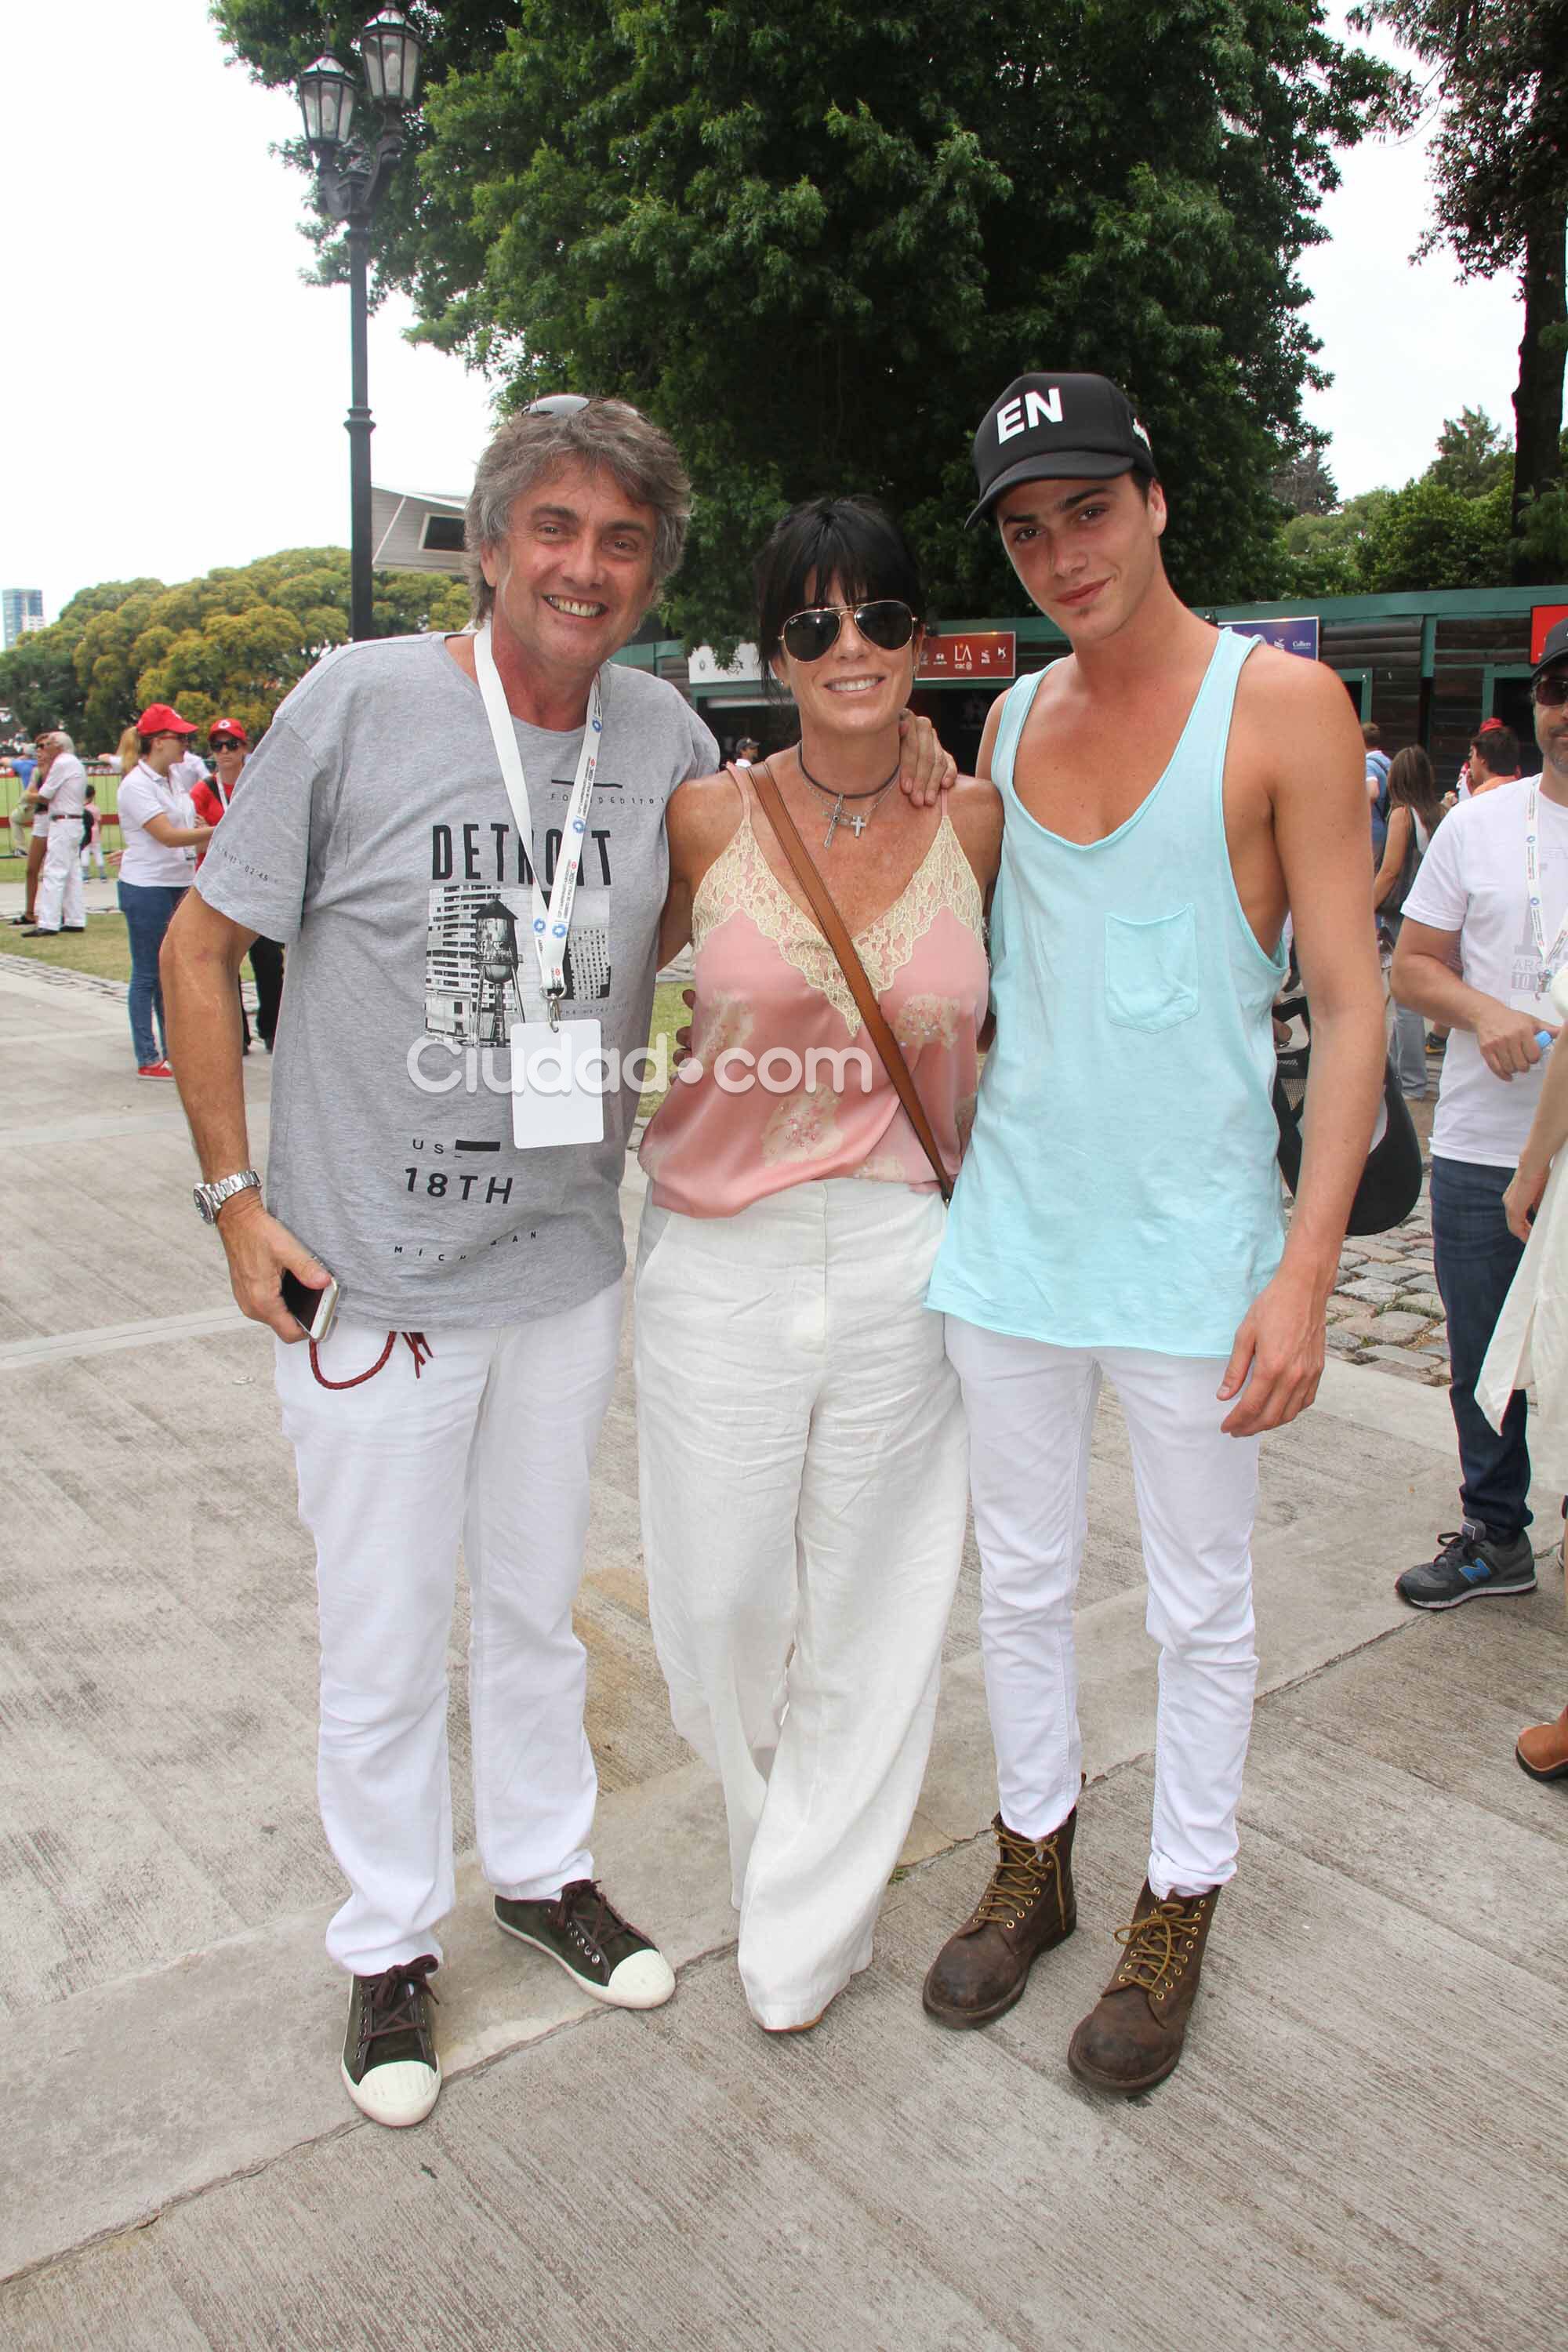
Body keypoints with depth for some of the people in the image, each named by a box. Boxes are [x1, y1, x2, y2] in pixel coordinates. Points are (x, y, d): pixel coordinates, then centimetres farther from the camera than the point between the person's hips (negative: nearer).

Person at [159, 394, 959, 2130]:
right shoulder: (358, 703, -12)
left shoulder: (662, 734, -1)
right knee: (383, 1642, 11)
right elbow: (202, 944, -5)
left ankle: (544, 1867, 46)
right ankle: (389, 1943, 36)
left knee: (535, 1605, 21)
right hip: (370, 1273, -3)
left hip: (569, 1265, 4)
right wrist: (236, 1196, -8)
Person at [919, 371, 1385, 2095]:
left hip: (1192, 1248, -4)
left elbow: (1350, 1010, -9)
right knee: (1021, 1581, 17)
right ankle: (1033, 1861, 38)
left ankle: (1177, 1912, 32)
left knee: (1199, 1611, 11)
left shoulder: (1284, 706, -7)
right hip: (1011, 1232, 5)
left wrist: (1306, 1275, -16)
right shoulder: (1009, 722, 8)